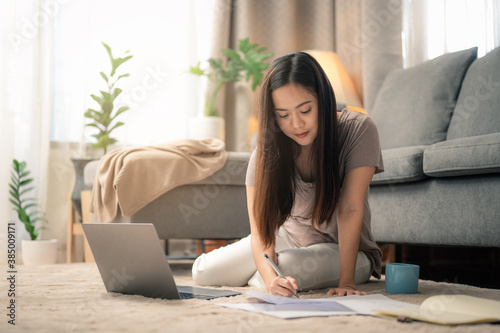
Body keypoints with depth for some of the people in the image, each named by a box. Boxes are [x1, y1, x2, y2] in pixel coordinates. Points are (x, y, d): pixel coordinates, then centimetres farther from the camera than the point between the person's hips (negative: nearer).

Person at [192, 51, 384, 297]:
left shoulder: (358, 130, -24)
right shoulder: (268, 151, -19)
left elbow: (350, 210, -28)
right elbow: (261, 229, -25)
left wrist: (346, 281, -34)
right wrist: (271, 278, -45)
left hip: (344, 249, -3)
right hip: (289, 239, 3)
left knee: (289, 268, -34)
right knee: (202, 272, -6)